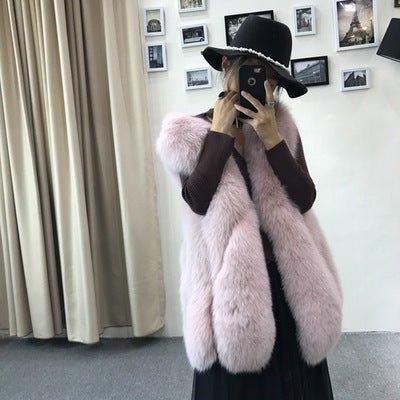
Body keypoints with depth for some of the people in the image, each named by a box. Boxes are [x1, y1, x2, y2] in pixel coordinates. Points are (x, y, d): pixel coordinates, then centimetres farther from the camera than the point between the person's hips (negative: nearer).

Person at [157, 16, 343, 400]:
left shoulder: (282, 127, 4)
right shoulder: (191, 132, -4)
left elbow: (305, 199, -6)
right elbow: (198, 200, -18)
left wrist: (271, 139, -15)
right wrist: (221, 132, -15)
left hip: (287, 281, 3)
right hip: (230, 283, -2)